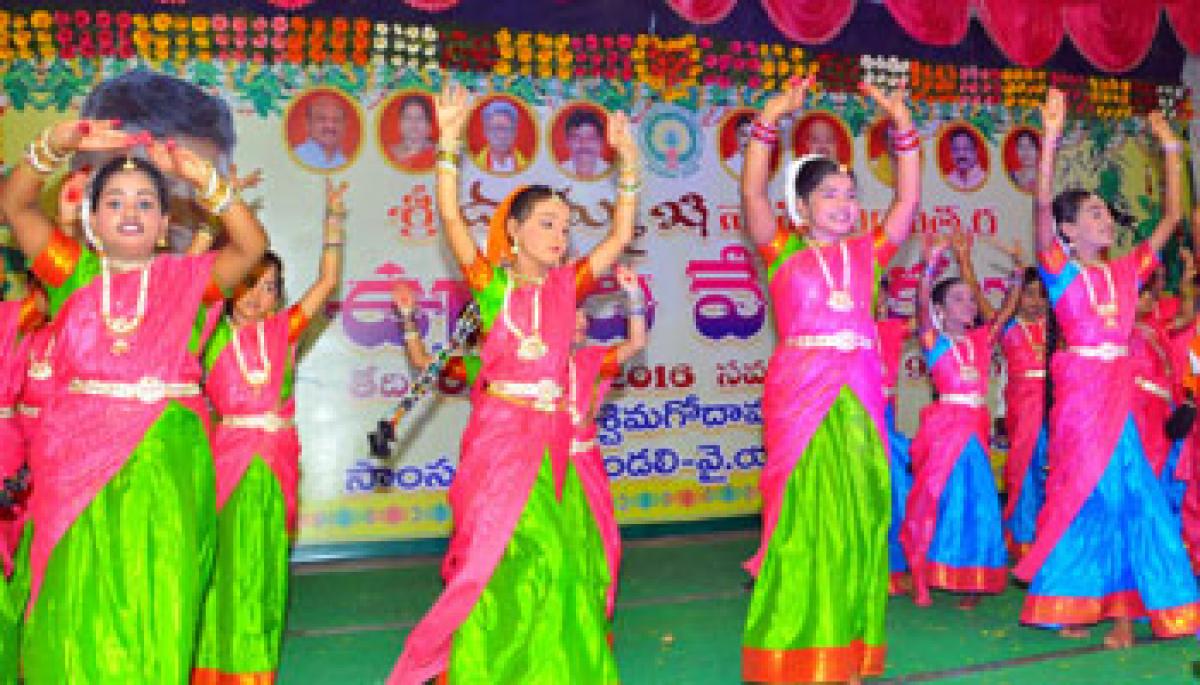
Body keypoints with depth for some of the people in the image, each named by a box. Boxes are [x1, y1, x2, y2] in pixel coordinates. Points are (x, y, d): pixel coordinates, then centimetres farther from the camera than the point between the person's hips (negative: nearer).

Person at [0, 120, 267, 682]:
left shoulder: (186, 278, 7)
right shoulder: (75, 272, 10)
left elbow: (252, 246, -7)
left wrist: (203, 179, -18)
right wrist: (56, 145, -14)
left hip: (166, 463, -1)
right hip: (76, 461, 1)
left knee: (156, 608, 1)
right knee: (77, 608, 4)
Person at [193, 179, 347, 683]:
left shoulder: (283, 329, 9)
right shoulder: (211, 334, 4)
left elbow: (328, 279, 8)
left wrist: (334, 215, 5)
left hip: (275, 458, 2)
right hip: (226, 453, -2)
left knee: (262, 564, 4)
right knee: (223, 562, 0)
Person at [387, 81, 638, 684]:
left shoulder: (566, 286, 8)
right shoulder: (491, 284, 0)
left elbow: (620, 235, 8)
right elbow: (451, 217, -9)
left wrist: (628, 163, 0)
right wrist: (450, 142, -16)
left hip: (551, 436, 4)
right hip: (498, 431, -4)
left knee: (553, 556, 7)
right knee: (500, 554, -6)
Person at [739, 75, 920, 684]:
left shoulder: (867, 252, 14)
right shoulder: (783, 251, 4)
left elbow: (908, 199, 10)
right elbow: (752, 193, -9)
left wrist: (903, 127, 3)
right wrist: (770, 120, -15)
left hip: (860, 397, 4)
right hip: (799, 394, -4)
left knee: (859, 520, 4)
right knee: (802, 521, -4)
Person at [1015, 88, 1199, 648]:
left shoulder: (1126, 271, 13)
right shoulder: (1061, 271, -2)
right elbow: (1041, 209, -16)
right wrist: (1050, 140, -24)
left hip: (1120, 392, 5)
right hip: (1078, 391, -5)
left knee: (1129, 493, 0)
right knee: (1082, 492, 1)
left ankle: (1121, 608, 5)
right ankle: (1073, 603, 13)